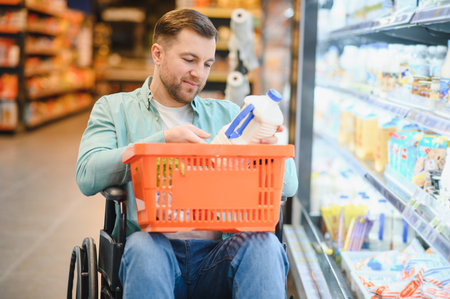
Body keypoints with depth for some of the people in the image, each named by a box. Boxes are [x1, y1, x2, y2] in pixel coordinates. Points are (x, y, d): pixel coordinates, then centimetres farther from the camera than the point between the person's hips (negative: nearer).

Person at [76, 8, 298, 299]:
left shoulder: (227, 114, 22)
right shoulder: (114, 109, 16)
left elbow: (288, 185, 13)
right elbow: (88, 176, -4)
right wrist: (164, 139, -12)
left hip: (218, 253, 2)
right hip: (154, 248, -1)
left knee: (264, 242, -30)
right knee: (143, 246, -35)